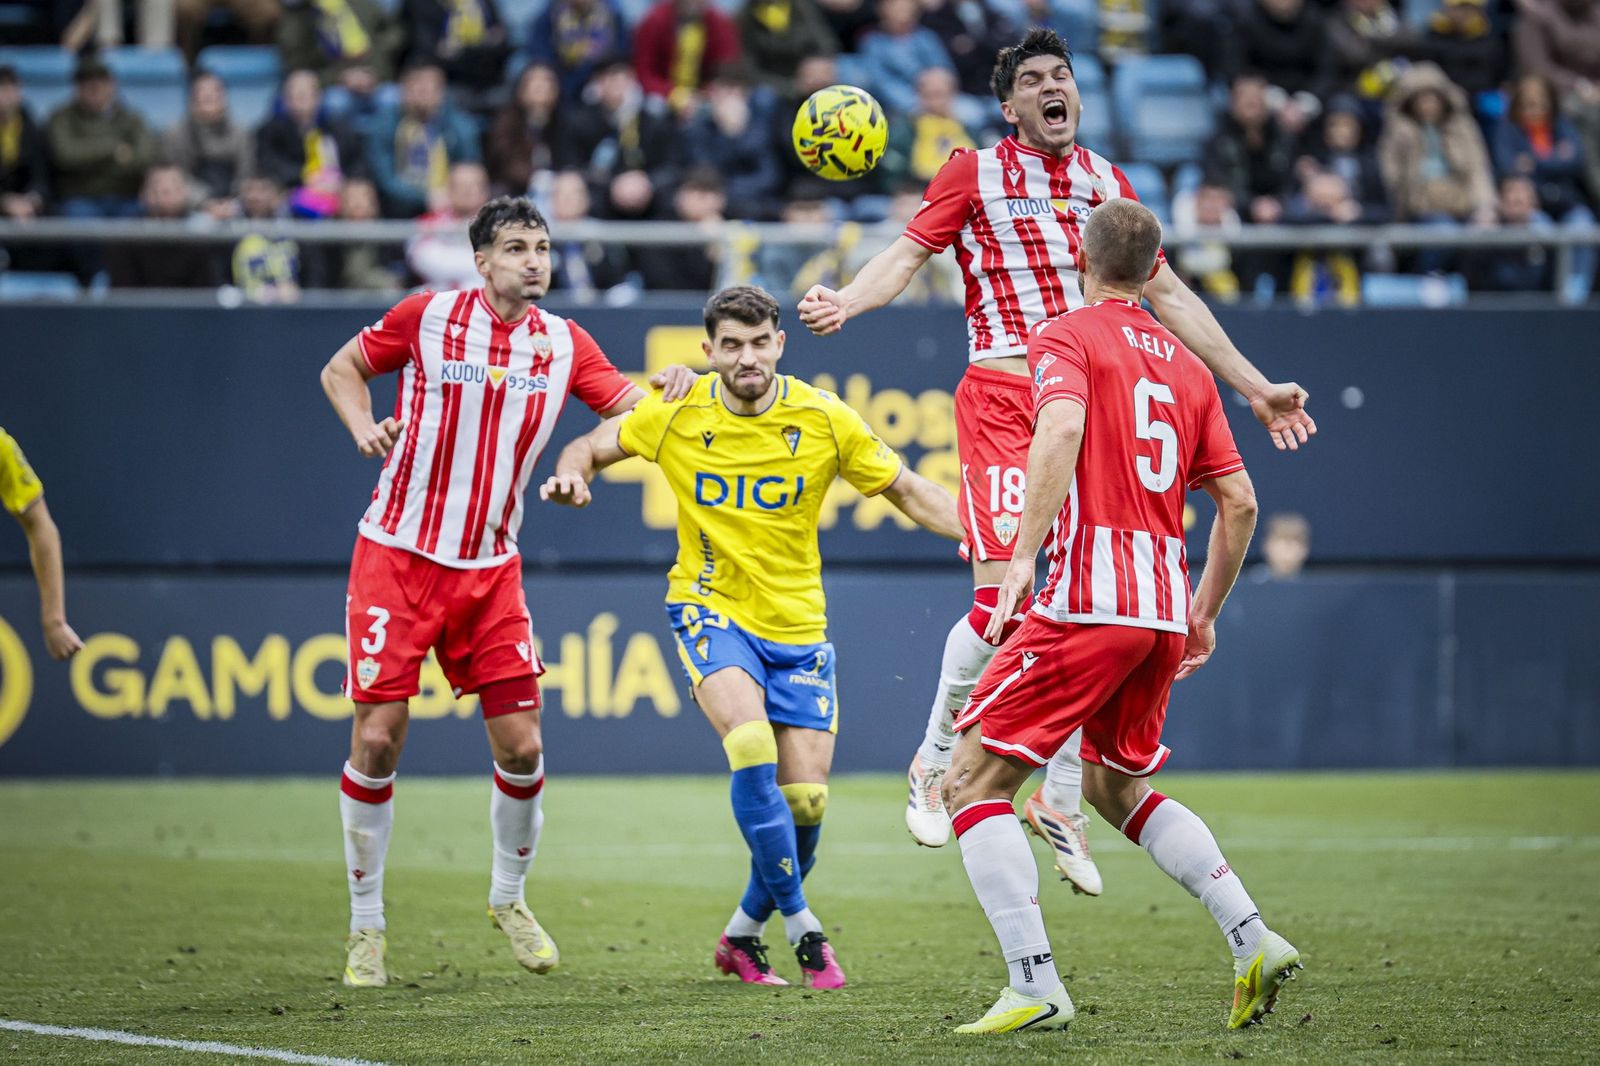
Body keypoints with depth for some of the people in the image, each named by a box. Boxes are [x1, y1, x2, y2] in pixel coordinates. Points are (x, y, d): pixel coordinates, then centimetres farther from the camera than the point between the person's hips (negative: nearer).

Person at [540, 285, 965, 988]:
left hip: (796, 623, 2)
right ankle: (800, 924, -15)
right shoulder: (676, 416, -7)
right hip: (710, 610, -2)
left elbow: (909, 491, 0)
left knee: (805, 800, -3)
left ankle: (745, 932, 23)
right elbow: (591, 447, 8)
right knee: (751, 744, -28)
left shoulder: (824, 420, -7)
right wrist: (570, 475, -15)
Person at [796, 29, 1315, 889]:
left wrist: (1253, 387, 23)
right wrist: (847, 301, -27)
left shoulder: (1106, 182, 16)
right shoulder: (974, 175, 4)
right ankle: (934, 766, 6)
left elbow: (1167, 294, 23)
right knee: (1003, 596, -16)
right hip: (1002, 398, -4)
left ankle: (1059, 800, 14)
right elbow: (907, 253, -5)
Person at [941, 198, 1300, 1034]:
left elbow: (1061, 429, -21)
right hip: (1163, 606, 7)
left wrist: (1024, 559, -26)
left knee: (973, 781, -1)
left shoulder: (1064, 338, 0)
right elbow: (1239, 503, 16)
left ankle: (1035, 986, -13)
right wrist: (1203, 612, 27)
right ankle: (1252, 939, 13)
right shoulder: (1186, 366, 18)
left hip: (1088, 595, -7)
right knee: (1118, 787, 26)